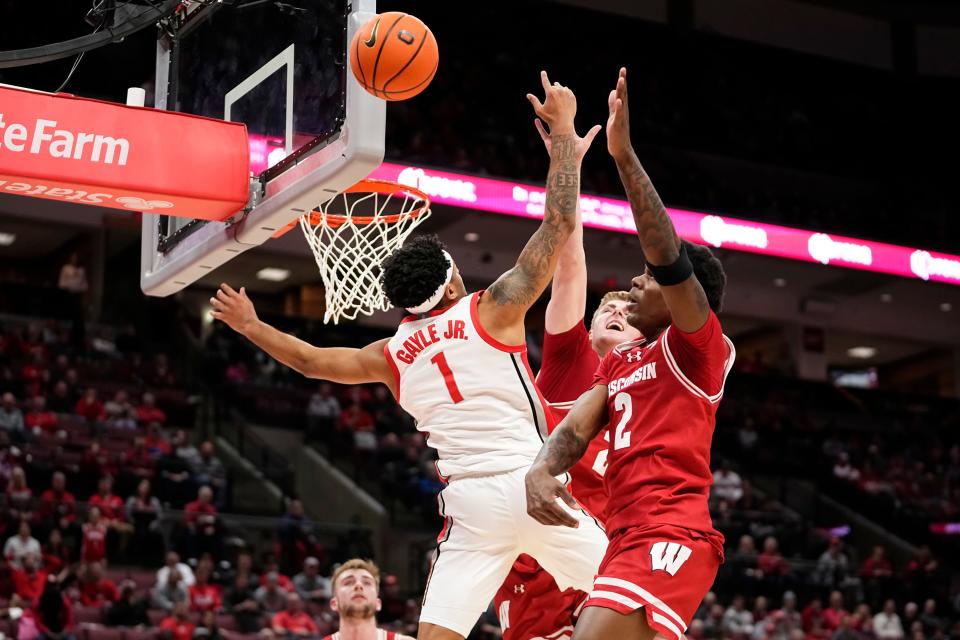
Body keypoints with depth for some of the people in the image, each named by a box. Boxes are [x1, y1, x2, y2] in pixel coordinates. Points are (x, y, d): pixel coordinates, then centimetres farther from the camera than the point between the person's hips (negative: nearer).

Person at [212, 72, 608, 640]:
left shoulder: (393, 355, 14)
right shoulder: (492, 310, 1)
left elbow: (311, 360, 27)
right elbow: (560, 224, 1)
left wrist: (249, 326, 42)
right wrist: (564, 136, 9)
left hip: (469, 501, 3)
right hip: (530, 483, -3)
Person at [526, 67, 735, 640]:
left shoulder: (701, 347, -1)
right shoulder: (618, 362, 23)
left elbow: (669, 256, -17)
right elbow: (576, 429, 10)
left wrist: (624, 157, -23)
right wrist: (540, 471, -14)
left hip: (670, 538, -10)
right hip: (628, 536, 10)